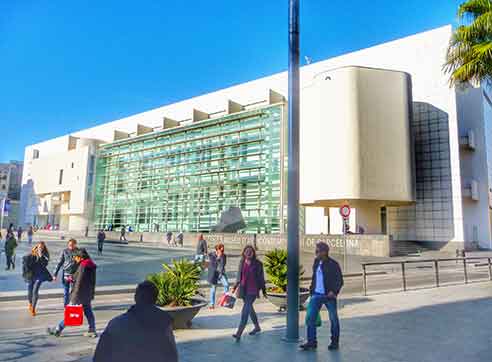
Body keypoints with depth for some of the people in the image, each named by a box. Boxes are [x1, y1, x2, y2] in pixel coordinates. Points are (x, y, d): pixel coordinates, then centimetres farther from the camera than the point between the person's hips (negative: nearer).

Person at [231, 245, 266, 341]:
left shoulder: (258, 264, -7)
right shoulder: (242, 262, 4)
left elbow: (261, 278, -1)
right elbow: (239, 276, 14)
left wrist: (264, 291, 3)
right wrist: (235, 287, 12)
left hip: (253, 291, -5)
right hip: (243, 290, 5)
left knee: (245, 310, -13)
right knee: (249, 309, 18)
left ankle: (239, 333, -12)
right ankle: (257, 327, 38)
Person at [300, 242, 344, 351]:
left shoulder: (333, 264, -12)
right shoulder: (316, 262, 5)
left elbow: (340, 281, -11)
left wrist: (334, 291, -24)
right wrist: (311, 289, 13)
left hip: (329, 295, -5)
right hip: (317, 295, 5)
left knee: (334, 319, 9)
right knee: (311, 317, -3)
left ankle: (335, 342, 26)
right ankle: (311, 342, 3)